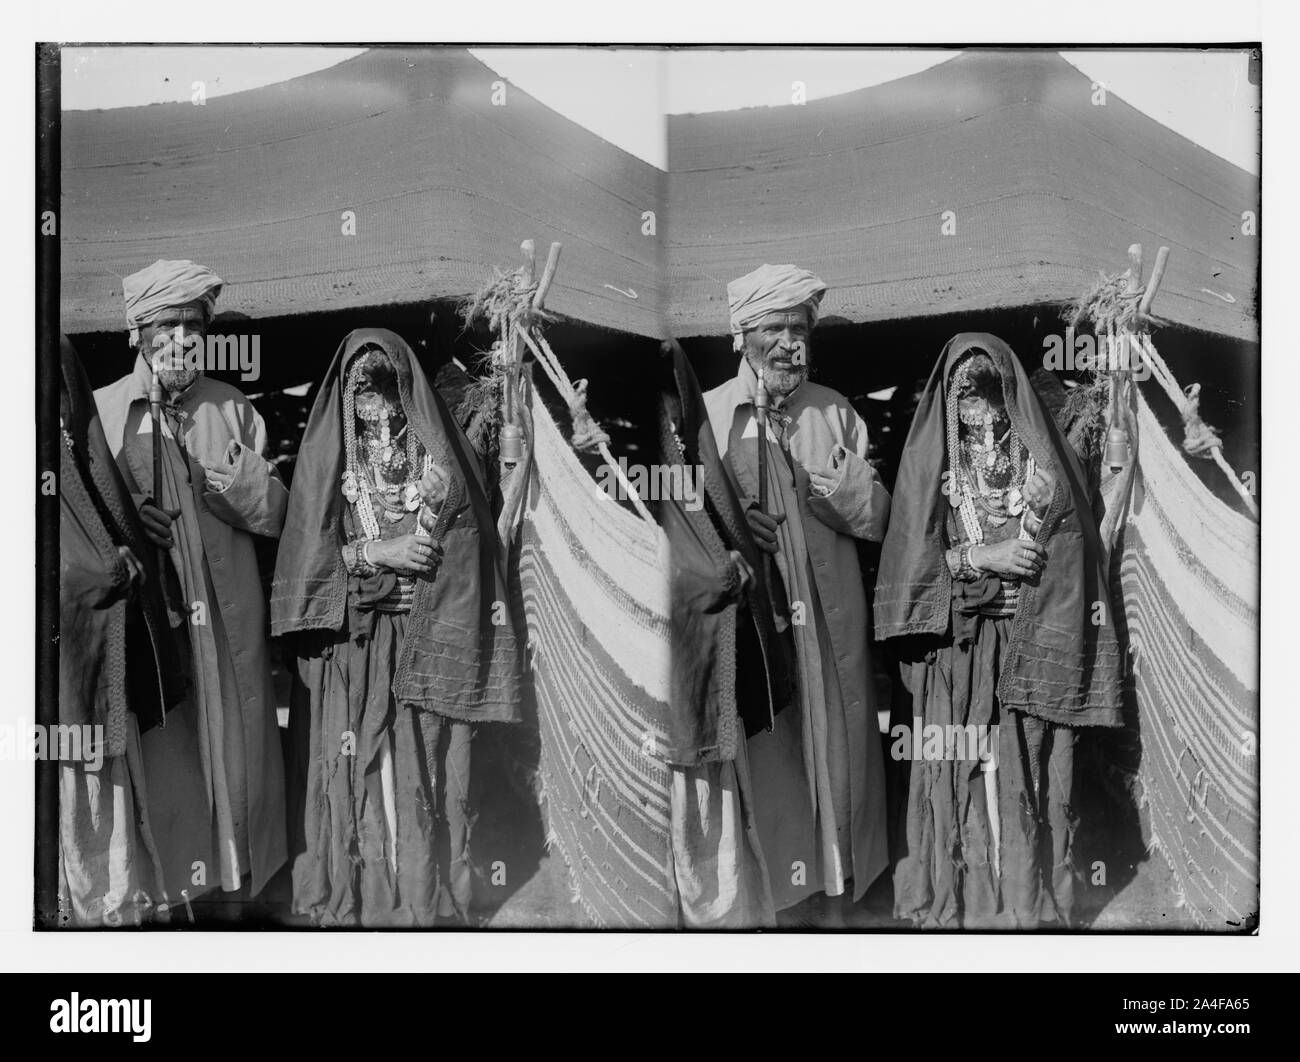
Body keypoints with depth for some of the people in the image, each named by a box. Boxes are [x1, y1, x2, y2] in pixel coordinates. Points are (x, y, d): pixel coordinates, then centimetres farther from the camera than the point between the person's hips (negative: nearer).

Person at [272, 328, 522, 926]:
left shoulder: (440, 455, 7)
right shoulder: (325, 457, 8)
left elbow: (464, 555, 1)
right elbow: (307, 554, 0)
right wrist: (379, 552, -11)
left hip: (423, 645, 0)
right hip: (347, 648, 1)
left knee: (422, 772, -1)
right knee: (353, 769, 0)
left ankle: (427, 898, 8)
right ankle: (351, 900, 9)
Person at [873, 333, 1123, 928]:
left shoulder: (1045, 460, 6)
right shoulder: (928, 463, 6)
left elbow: (1072, 561, 0)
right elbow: (910, 561, -1)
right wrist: (982, 558, -12)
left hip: (1030, 649, 0)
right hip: (955, 659, 0)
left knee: (1029, 774, 0)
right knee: (960, 774, 1)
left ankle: (1031, 897, 11)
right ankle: (956, 898, 11)